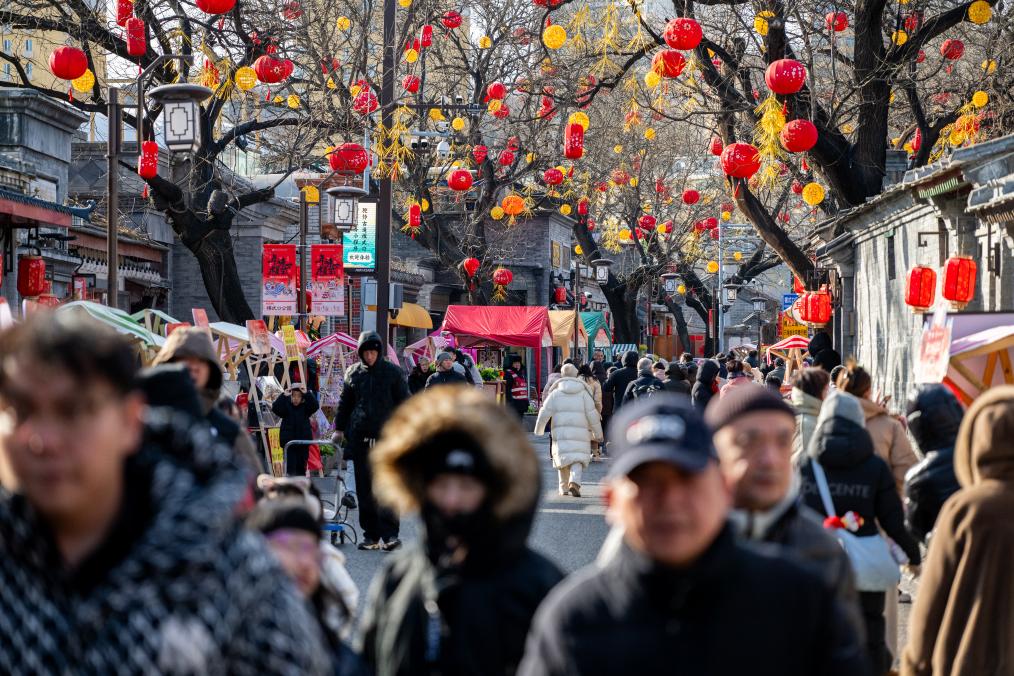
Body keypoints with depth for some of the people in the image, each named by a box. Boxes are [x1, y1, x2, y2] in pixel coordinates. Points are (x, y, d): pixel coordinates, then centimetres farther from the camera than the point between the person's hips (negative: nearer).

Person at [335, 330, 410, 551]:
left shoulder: (392, 372, 2)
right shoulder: (353, 373, 11)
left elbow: (404, 402, 4)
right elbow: (344, 403, 20)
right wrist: (339, 428, 16)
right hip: (359, 437, 4)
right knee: (364, 487, 5)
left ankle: (389, 534, -10)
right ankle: (371, 535, 12)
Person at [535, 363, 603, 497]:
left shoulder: (556, 393, 5)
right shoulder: (583, 393, 5)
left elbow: (544, 413, 3)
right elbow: (592, 414, 4)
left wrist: (538, 432, 12)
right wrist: (598, 433, 12)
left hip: (560, 432, 1)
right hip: (580, 433, -1)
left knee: (562, 459, 11)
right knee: (577, 460, -2)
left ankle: (564, 488, 11)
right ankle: (574, 482, -26)